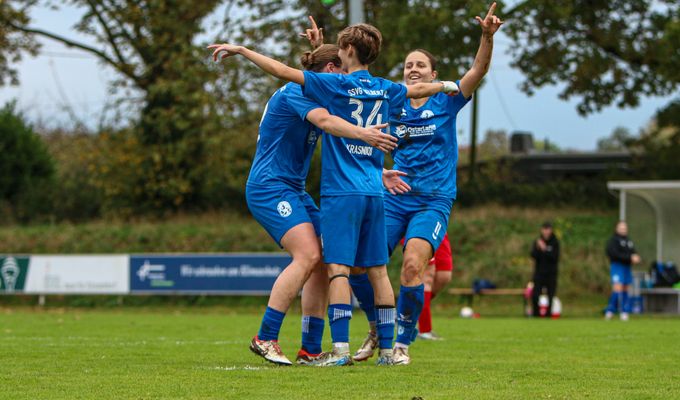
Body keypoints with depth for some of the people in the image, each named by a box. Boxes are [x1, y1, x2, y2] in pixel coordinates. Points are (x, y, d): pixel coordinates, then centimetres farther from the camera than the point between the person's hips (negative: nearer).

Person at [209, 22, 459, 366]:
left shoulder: (337, 85, -7)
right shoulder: (385, 90, 11)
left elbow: (282, 71, -9)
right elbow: (417, 89, 32)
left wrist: (240, 50, -1)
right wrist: (447, 86, 54)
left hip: (342, 192, -6)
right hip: (374, 193, 6)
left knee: (338, 268, -8)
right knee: (377, 270, 8)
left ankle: (340, 348, -16)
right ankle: (386, 348, 8)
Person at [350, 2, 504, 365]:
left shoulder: (446, 102, 3)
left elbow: (479, 70, -9)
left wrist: (487, 37, -27)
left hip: (434, 200, -3)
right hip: (394, 196, 3)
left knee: (413, 265, -24)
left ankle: (402, 342, -10)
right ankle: (378, 328, 17)